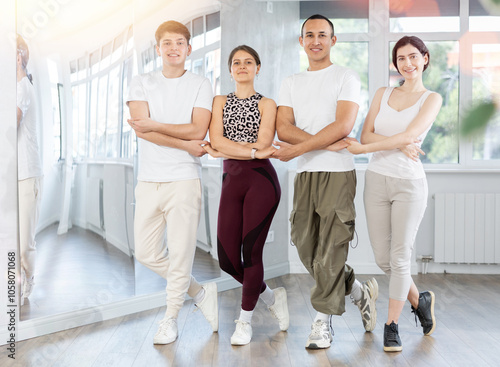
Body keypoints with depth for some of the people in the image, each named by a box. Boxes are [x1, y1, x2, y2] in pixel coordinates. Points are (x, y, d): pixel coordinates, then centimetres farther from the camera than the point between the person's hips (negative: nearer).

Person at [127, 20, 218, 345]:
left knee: (181, 253, 0)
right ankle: (200, 292, 26)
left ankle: (171, 318, 18)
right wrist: (184, 144, -12)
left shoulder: (201, 85, 5)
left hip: (184, 180, -3)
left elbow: (198, 129, -9)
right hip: (149, 180, 3)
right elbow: (142, 129, -6)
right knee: (146, 252, 7)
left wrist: (154, 125, -10)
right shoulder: (141, 84, 9)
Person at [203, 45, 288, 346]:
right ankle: (272, 297, 25)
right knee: (227, 258, 0)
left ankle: (245, 320, 13)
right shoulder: (220, 102, 16)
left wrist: (226, 150, -5)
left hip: (261, 180, -3)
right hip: (231, 181, 4)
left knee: (251, 252, -5)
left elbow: (262, 145, -6)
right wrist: (253, 150, -7)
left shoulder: (267, 104, 7)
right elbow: (216, 140, -1)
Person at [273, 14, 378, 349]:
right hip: (304, 174, 5)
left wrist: (296, 149, -14)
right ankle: (360, 291, 28)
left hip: (338, 173, -5)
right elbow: (283, 129, 2)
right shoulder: (291, 84, 16)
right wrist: (326, 143, -12)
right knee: (306, 247, 8)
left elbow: (343, 125, -12)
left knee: (330, 249, -5)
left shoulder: (346, 77, 2)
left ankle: (323, 322, 8)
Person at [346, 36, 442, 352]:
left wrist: (362, 148, -13)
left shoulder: (432, 99, 0)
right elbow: (366, 135, 0)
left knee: (400, 257, 0)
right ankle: (420, 301, 34)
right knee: (383, 259, 8)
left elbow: (409, 135, -14)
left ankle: (392, 326, 16)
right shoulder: (383, 94, 10)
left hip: (409, 183, -3)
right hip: (377, 180, 4)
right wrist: (400, 145, -16)